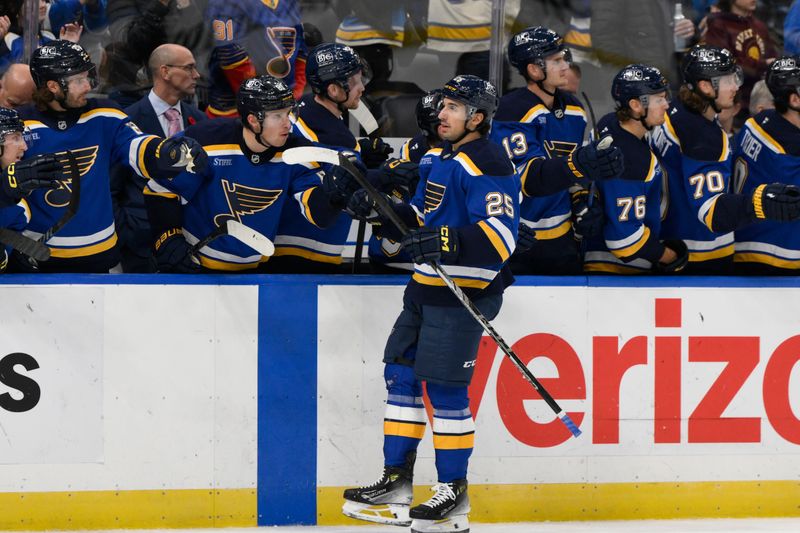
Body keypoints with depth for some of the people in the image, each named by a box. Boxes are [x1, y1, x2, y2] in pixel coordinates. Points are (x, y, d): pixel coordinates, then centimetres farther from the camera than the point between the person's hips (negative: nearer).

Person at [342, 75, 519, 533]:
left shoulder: (488, 165, -16)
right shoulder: (437, 159, 15)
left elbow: (499, 236, -24)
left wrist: (446, 243, -35)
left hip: (464, 294, -10)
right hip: (426, 286, 10)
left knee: (445, 388, -9)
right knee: (401, 374, 10)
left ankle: (454, 493, 0)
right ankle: (397, 482, 18)